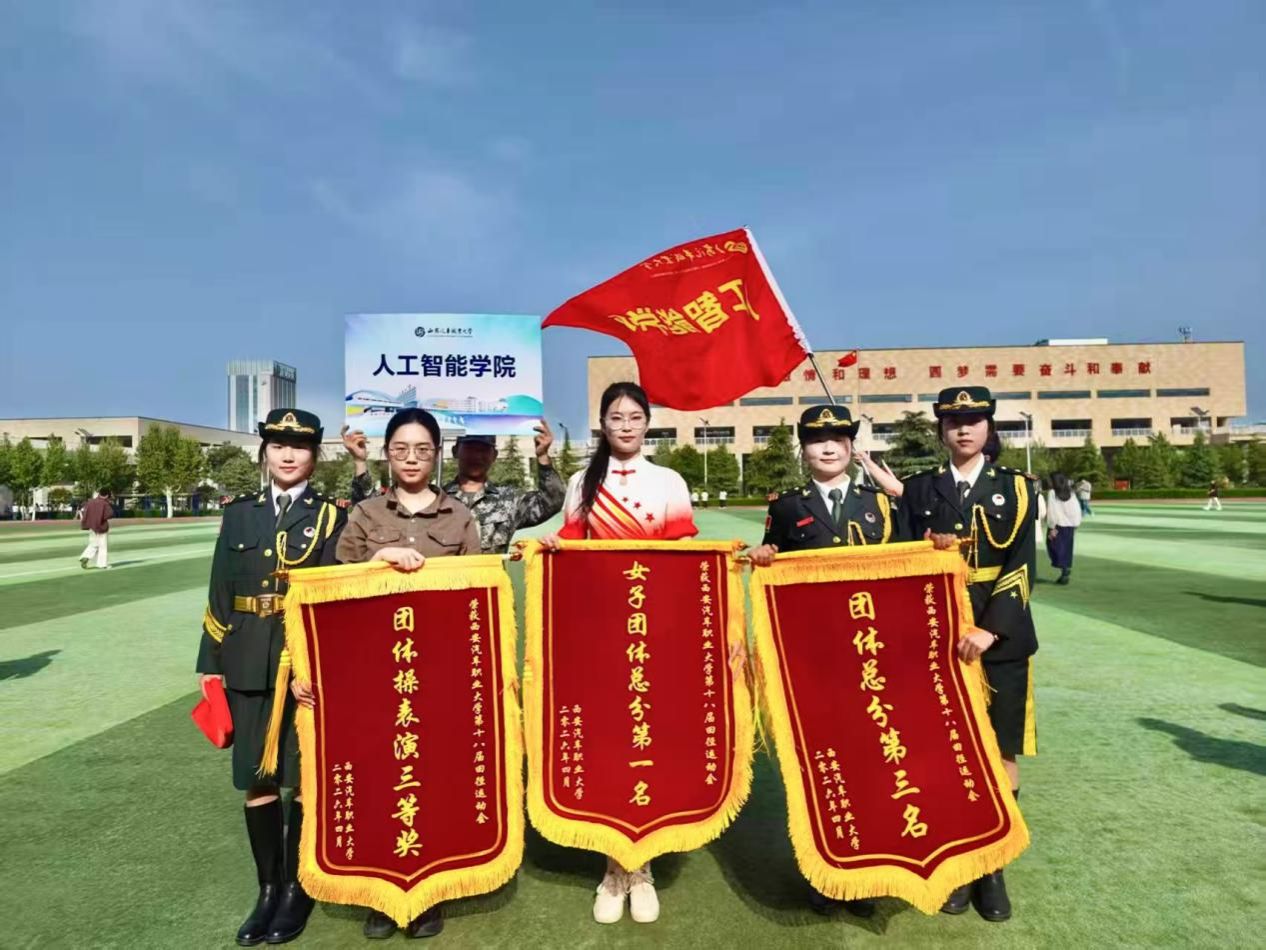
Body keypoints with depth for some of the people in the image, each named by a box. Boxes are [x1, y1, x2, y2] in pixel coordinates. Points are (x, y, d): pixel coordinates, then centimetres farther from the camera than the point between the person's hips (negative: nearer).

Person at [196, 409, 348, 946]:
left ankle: (297, 890, 26)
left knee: (304, 781, 7)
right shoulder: (239, 514, 9)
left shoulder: (332, 517, -1)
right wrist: (211, 665, 7)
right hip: (249, 669, 3)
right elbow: (221, 595, 10)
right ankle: (268, 889, 29)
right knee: (257, 783, 11)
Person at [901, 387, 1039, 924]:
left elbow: (1022, 566, -5)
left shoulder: (1015, 487, 4)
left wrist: (991, 628, -16)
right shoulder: (919, 489, 6)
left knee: (1001, 756, 6)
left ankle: (992, 865, 25)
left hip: (1002, 640, 0)